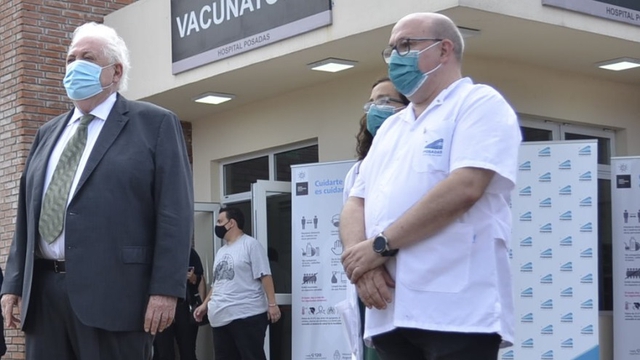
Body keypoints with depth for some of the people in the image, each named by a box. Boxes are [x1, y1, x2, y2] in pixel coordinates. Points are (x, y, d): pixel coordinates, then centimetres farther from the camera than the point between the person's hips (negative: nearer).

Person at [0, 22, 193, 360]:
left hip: (112, 291, -5)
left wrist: (165, 289, -15)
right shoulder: (48, 133, 21)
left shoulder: (155, 124, 2)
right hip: (43, 290, 6)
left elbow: (174, 212, -6)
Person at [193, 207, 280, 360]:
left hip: (247, 316, -8)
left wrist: (272, 304, -16)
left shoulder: (250, 245, -3)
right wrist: (205, 305, 20)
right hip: (222, 318, 8)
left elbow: (265, 276, -9)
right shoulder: (221, 252, 21)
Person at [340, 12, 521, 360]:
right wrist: (360, 261, -5)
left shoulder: (479, 103, 1)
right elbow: (355, 204, 17)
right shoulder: (390, 127, 24)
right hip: (390, 313, 7)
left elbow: (464, 187, -14)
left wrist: (381, 245, -11)